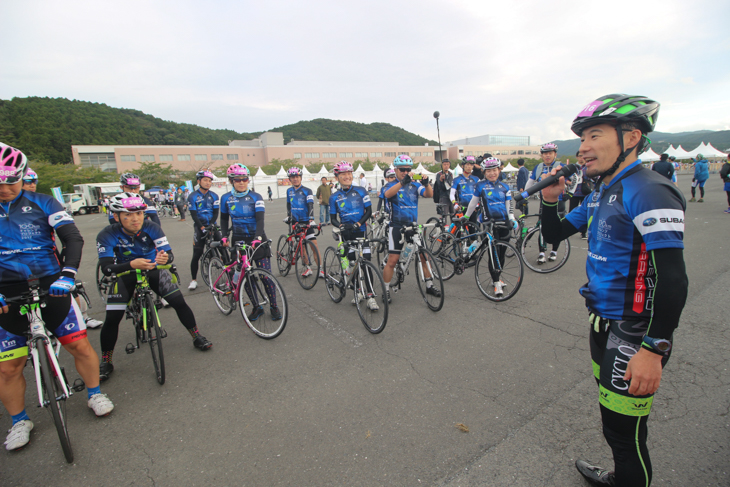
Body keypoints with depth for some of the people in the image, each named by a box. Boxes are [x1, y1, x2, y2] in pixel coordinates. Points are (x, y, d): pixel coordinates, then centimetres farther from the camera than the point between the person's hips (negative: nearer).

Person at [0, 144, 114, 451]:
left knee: (80, 345, 1)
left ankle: (95, 394, 24)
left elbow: (73, 238, -5)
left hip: (49, 285, 0)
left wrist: (67, 274, -20)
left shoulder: (42, 203, 3)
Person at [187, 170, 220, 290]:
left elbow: (215, 213, 0)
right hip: (200, 227, -2)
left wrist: (211, 225, -15)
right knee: (197, 255, -3)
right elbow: (193, 215, -8)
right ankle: (194, 280, 10)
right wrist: (202, 227, -20)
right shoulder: (193, 196, -3)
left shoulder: (214, 196, 4)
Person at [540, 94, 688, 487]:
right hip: (605, 323, 9)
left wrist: (653, 349, -26)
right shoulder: (601, 193, 10)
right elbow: (554, 235, 17)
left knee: (625, 431, 4)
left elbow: (673, 280, -24)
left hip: (634, 336, -9)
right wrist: (550, 200, -1)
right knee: (611, 418, 25)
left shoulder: (649, 192, -19)